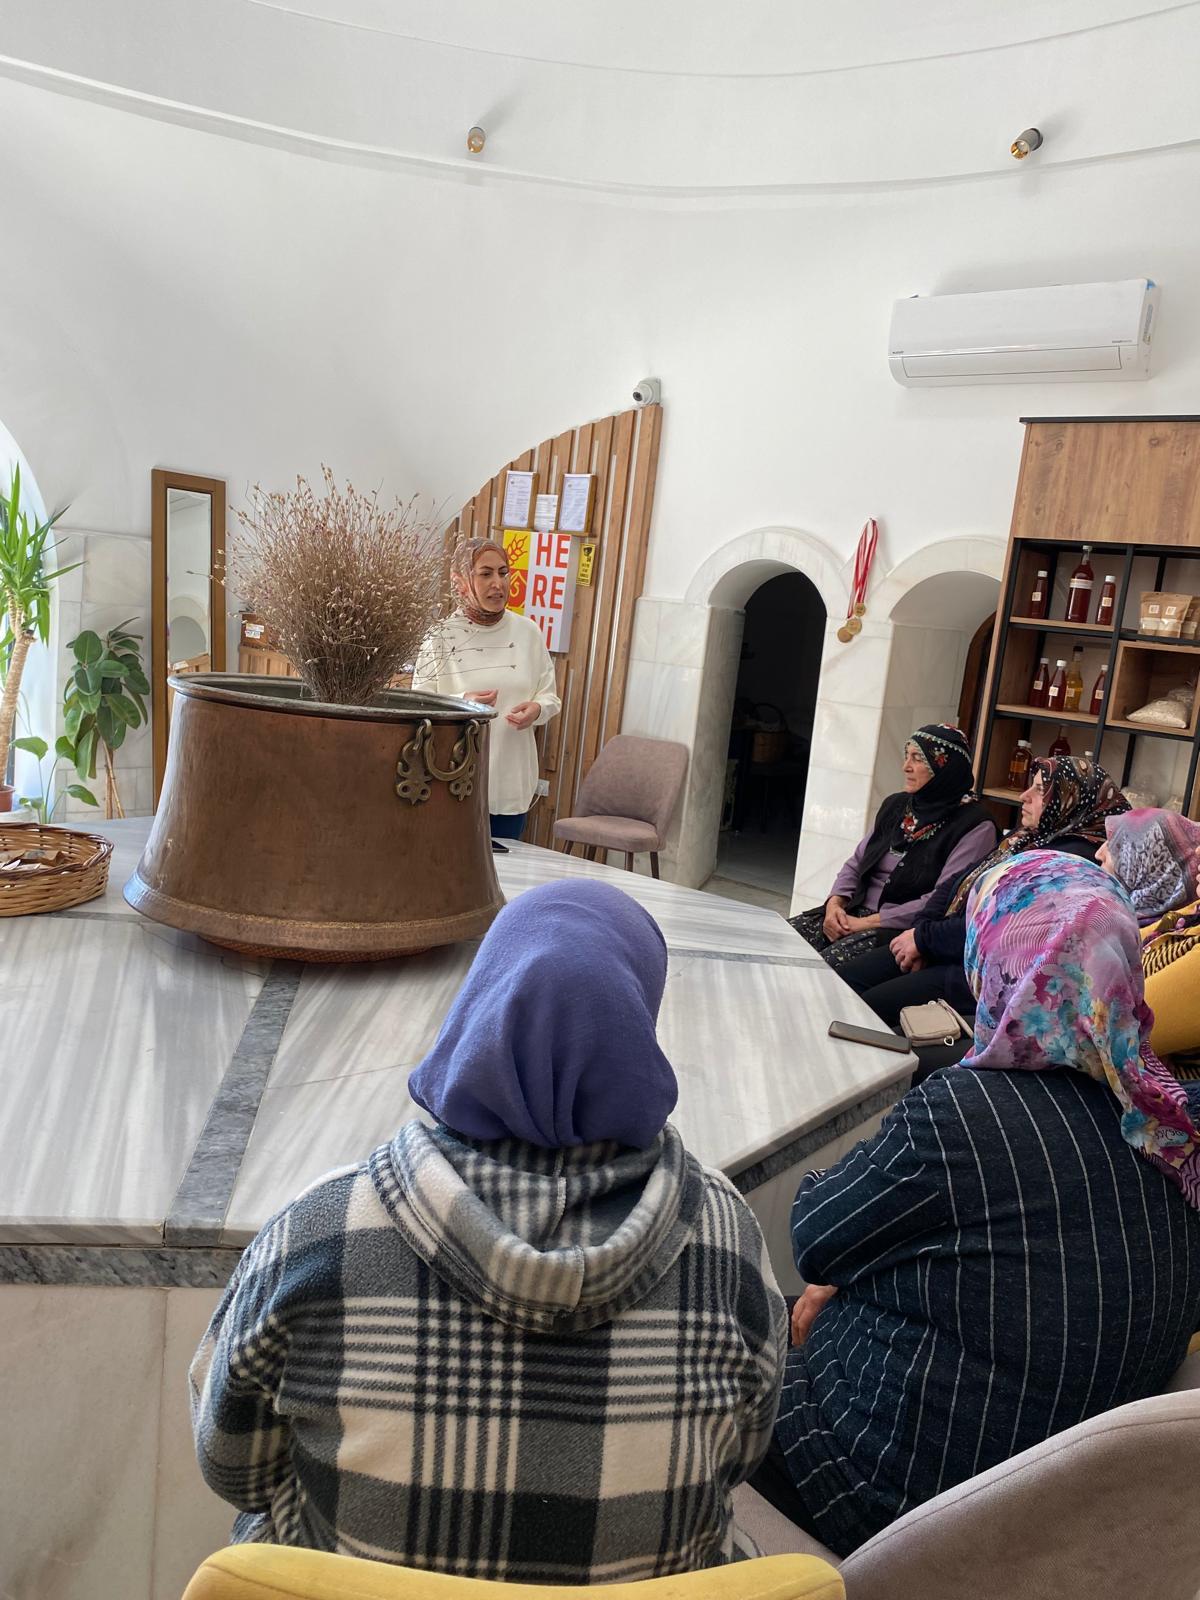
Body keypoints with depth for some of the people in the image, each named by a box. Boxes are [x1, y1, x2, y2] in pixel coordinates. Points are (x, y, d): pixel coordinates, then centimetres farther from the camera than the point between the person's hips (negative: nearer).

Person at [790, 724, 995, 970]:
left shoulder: (975, 826, -8)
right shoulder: (896, 805, 13)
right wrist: (835, 903, -5)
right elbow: (856, 864, 16)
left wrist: (868, 922, -17)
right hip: (857, 911, 6)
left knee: (827, 965, -30)